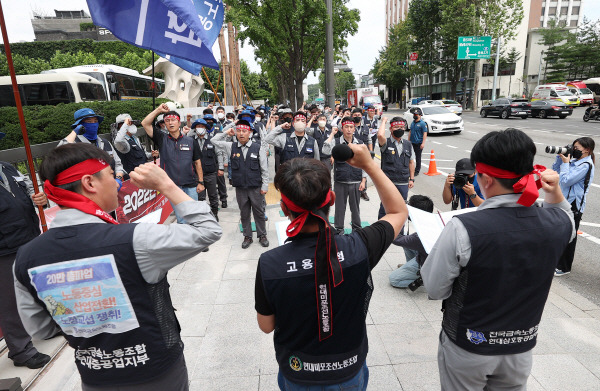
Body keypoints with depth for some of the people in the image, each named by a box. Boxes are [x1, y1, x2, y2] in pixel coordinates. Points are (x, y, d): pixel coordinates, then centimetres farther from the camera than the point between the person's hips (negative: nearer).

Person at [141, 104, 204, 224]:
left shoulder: (190, 141, 5)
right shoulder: (162, 140, 5)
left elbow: (197, 162, 8)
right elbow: (145, 124, -3)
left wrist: (201, 182, 4)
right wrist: (159, 110, -3)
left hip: (190, 185, 0)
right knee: (180, 217, 6)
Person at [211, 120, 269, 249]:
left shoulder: (258, 148, -5)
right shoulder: (231, 146, 2)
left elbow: (264, 169, -2)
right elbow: (214, 141, 10)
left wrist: (264, 186, -3)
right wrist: (226, 133, 3)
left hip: (256, 187, -2)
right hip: (240, 188, 2)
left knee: (259, 212, 10)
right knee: (244, 213, 13)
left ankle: (262, 235, 26)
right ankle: (247, 237, 27)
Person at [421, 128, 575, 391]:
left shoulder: (463, 229, -31)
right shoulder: (556, 224, -14)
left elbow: (435, 290, -20)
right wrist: (555, 191, -1)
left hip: (467, 350, -3)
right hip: (521, 349, 4)